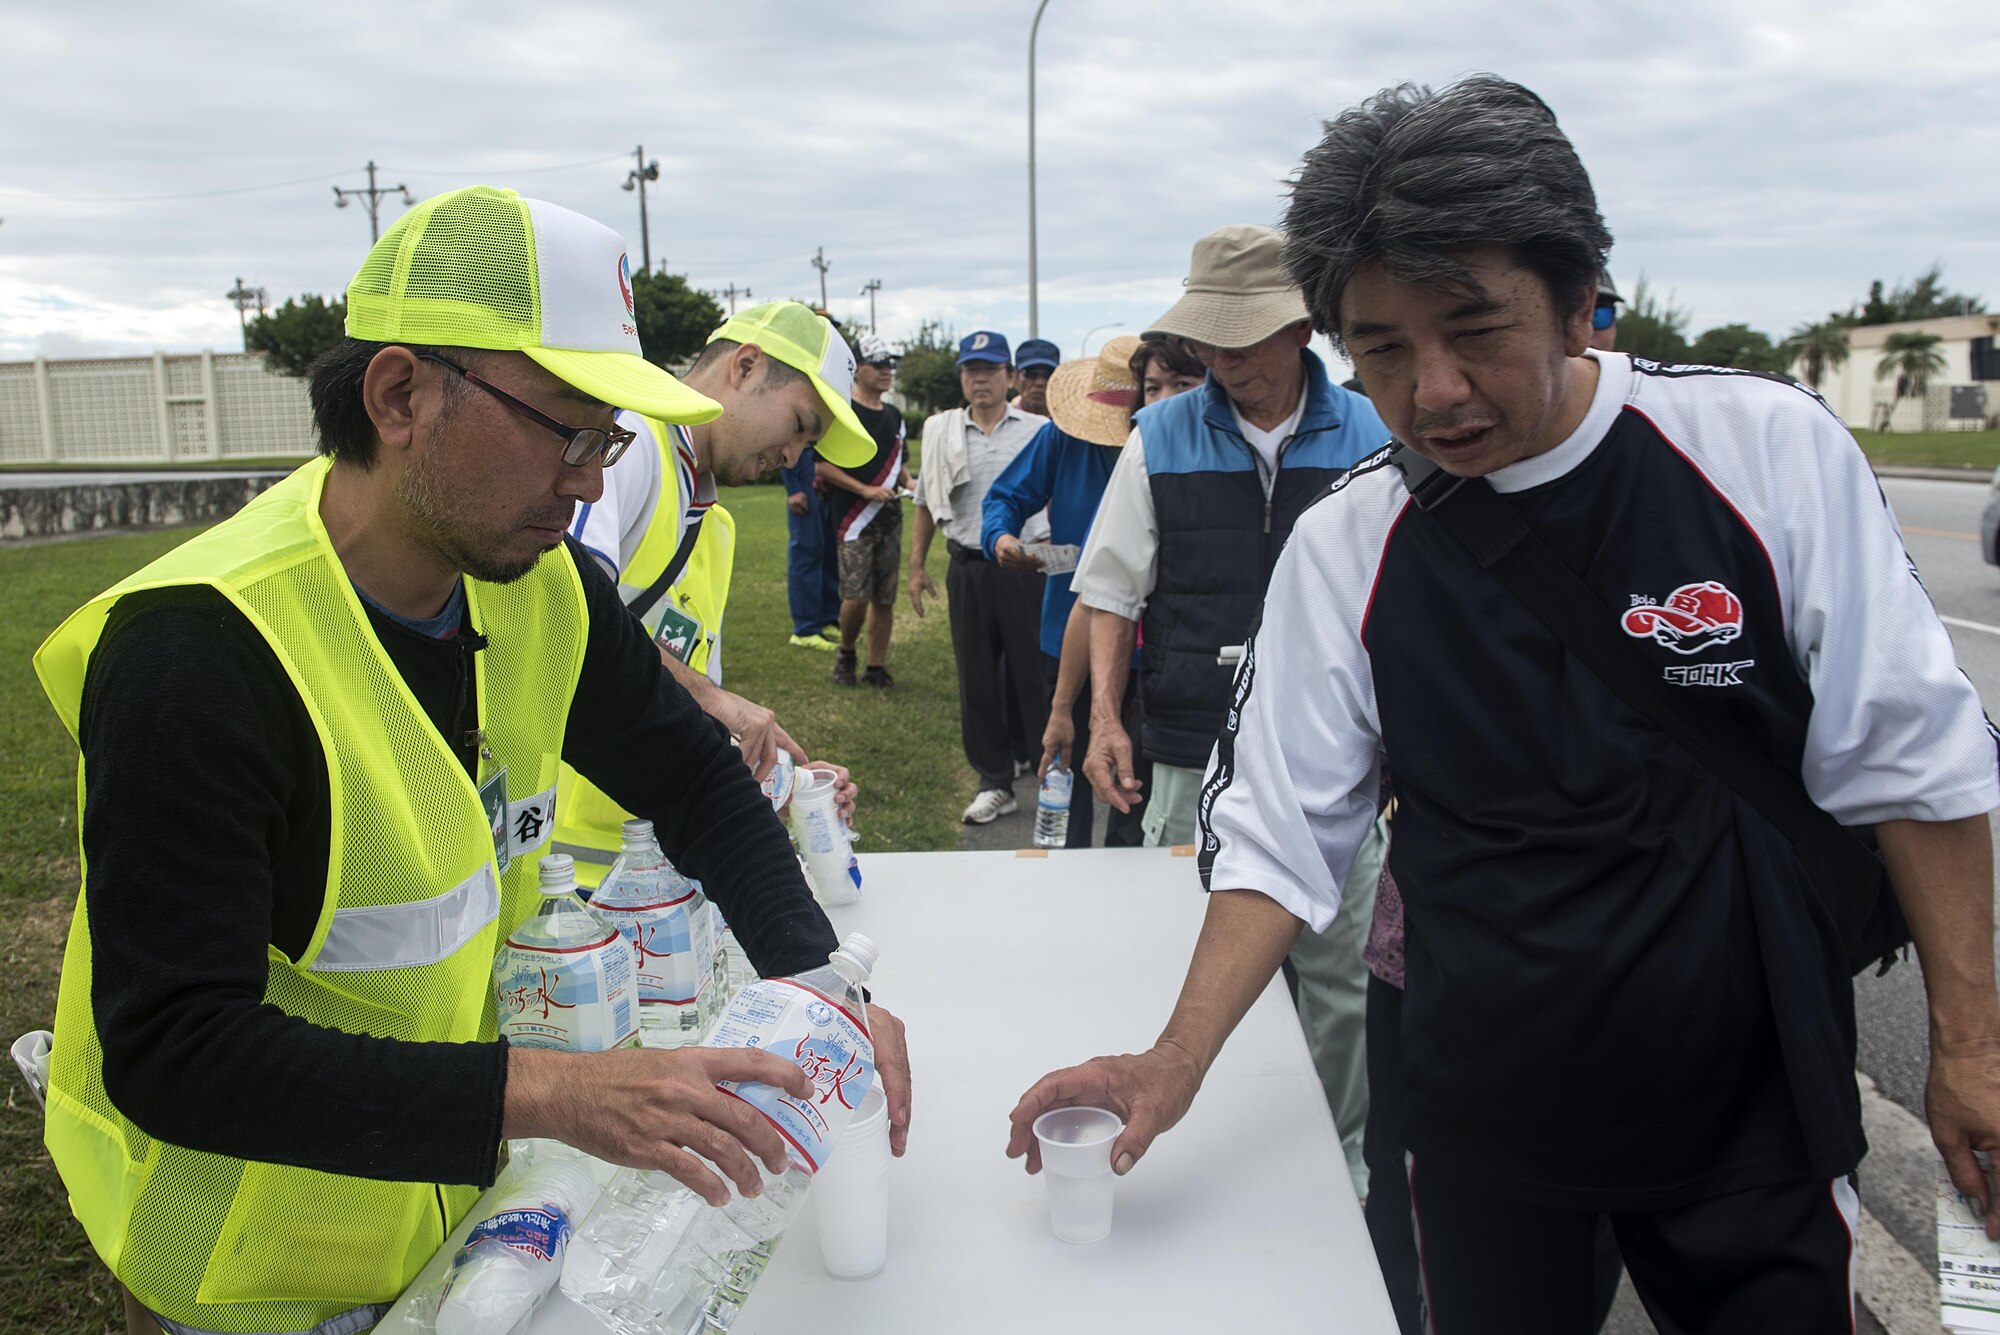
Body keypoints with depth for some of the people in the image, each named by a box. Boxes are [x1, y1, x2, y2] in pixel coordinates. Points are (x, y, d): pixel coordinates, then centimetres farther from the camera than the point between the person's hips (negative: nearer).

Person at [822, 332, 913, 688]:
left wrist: (908, 483, 4)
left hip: (890, 518, 6)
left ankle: (876, 666, 15)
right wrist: (866, 490, -16)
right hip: (854, 520, -6)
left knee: (885, 598, 6)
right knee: (856, 595, -12)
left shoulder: (894, 416, 16)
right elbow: (824, 466, -9)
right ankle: (845, 653, 14)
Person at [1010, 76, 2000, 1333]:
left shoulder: (1771, 448, -12)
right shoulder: (1344, 548, -9)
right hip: (1482, 1110, 1)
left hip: (1756, 1091, 0)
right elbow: (1283, 833, -5)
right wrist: (1177, 1064, -14)